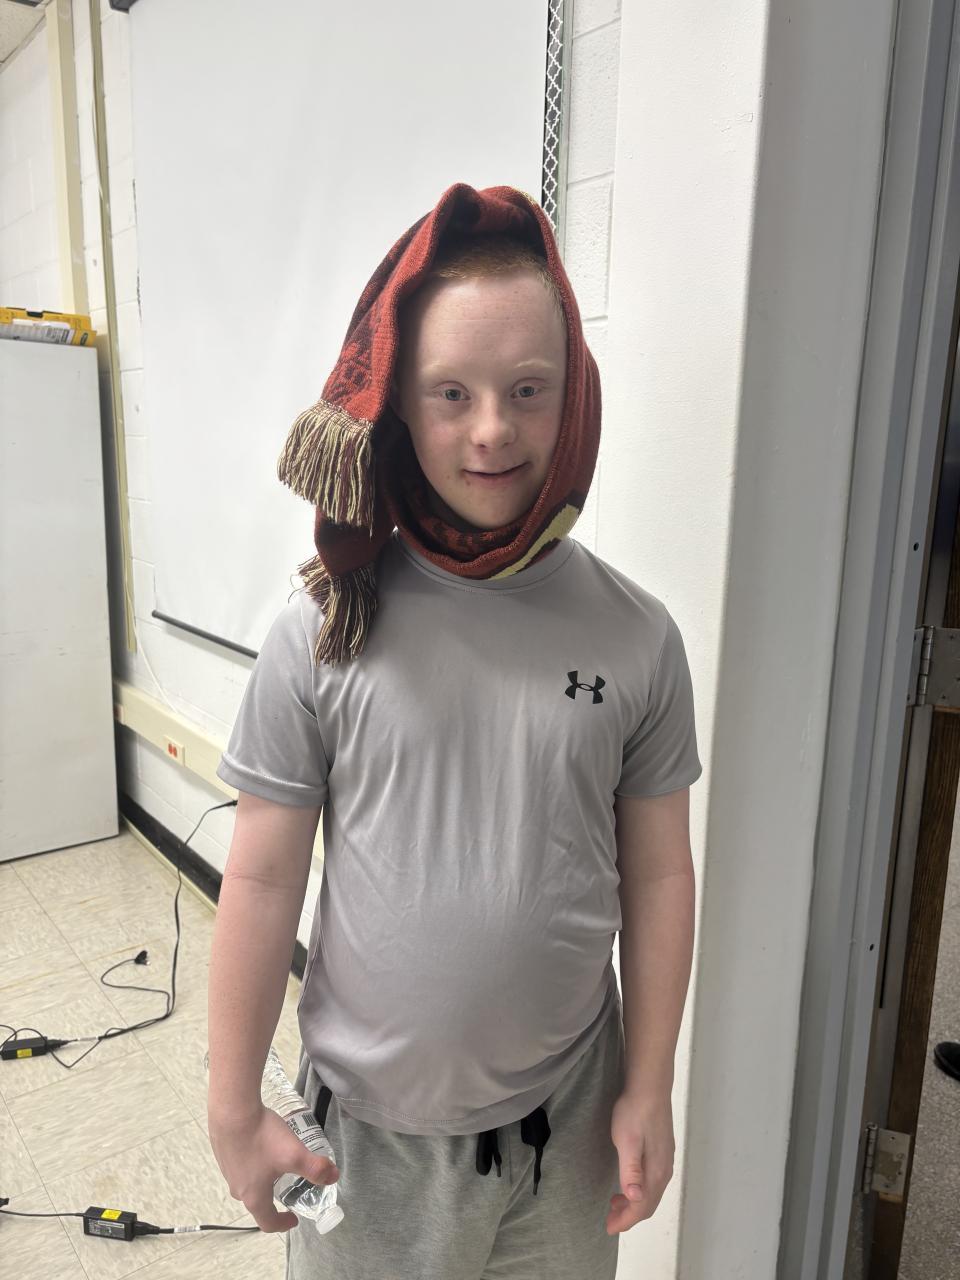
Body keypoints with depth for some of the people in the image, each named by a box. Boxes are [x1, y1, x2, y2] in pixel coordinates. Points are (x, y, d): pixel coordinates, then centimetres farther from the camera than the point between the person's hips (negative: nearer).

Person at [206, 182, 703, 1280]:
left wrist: (649, 1090, 2)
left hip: (569, 1118, 2)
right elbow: (262, 880, -8)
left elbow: (656, 876, -3)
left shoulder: (634, 636, -10)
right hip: (366, 1125, -1)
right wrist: (234, 1112, -2)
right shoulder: (324, 633, -14)